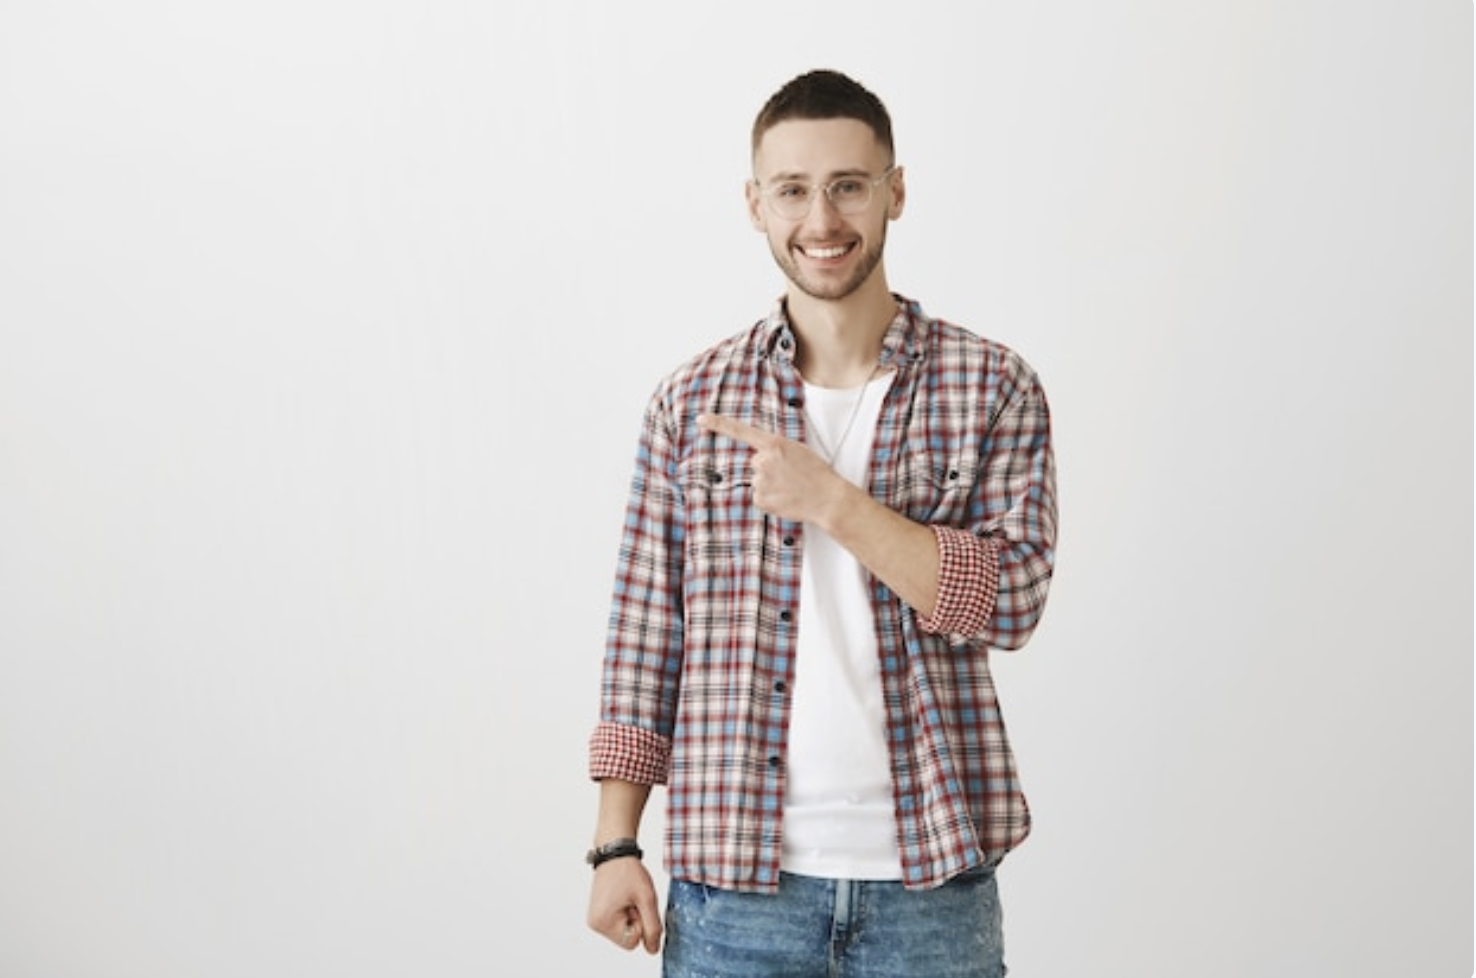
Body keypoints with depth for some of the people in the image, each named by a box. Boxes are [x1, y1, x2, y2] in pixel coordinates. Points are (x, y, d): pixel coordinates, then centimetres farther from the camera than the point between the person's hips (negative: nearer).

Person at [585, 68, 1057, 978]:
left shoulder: (994, 387, -1)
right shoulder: (693, 400, 3)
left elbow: (1012, 599, -9)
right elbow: (644, 633, 4)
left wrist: (833, 501, -17)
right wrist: (616, 843, 2)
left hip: (930, 878, 0)